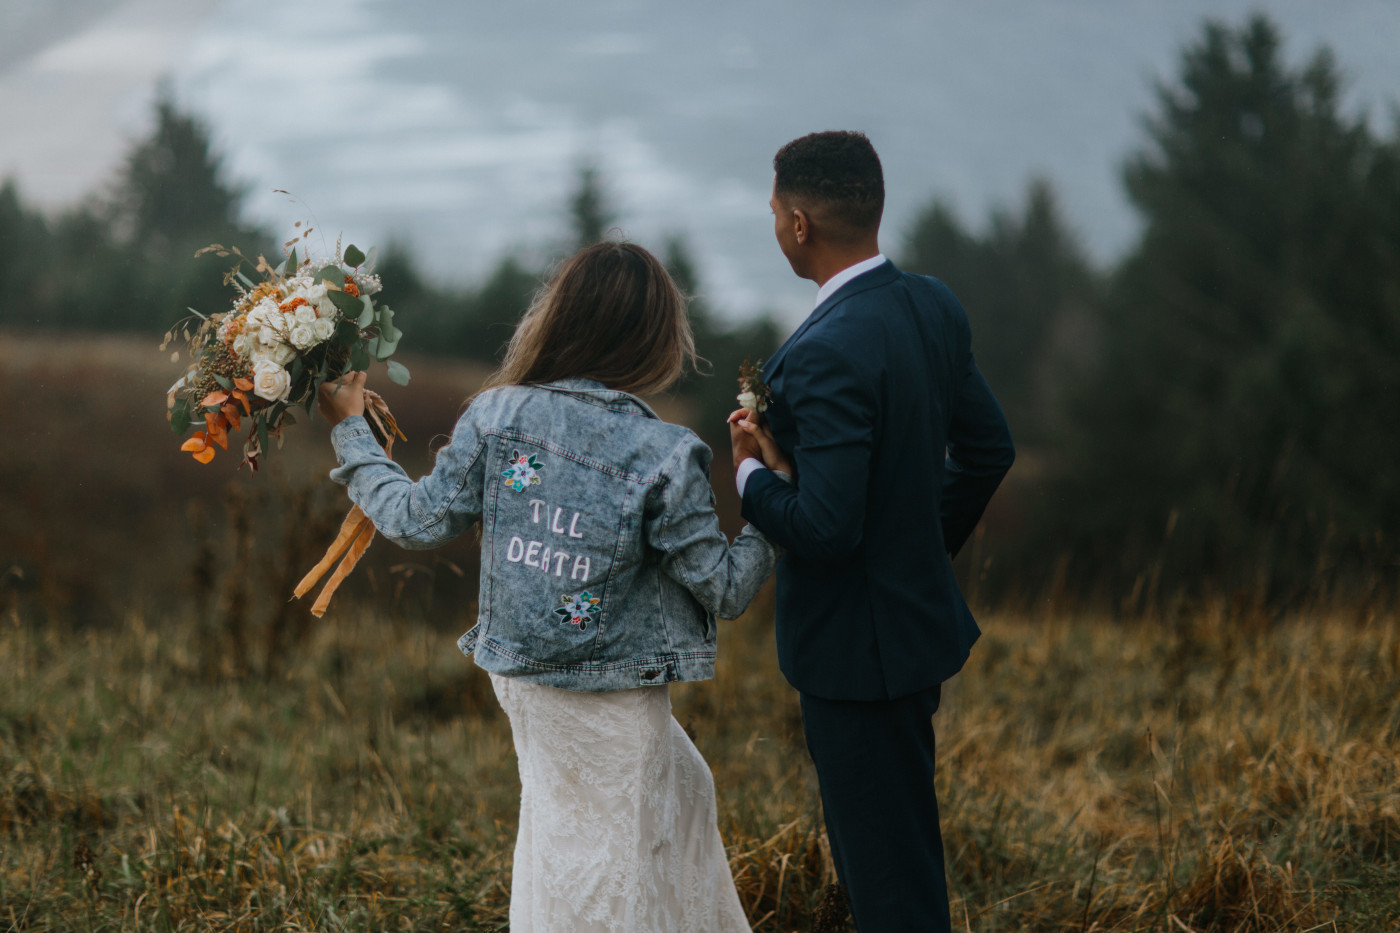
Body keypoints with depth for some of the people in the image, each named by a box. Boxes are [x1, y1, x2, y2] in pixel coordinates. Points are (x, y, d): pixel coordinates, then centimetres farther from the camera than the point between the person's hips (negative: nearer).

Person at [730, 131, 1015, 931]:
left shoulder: (826, 354, -26)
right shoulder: (934, 308, 2)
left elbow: (825, 528, -29)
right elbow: (989, 449, 13)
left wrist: (752, 474, -10)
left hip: (861, 650, -9)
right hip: (921, 616, 9)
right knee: (867, 853, 23)